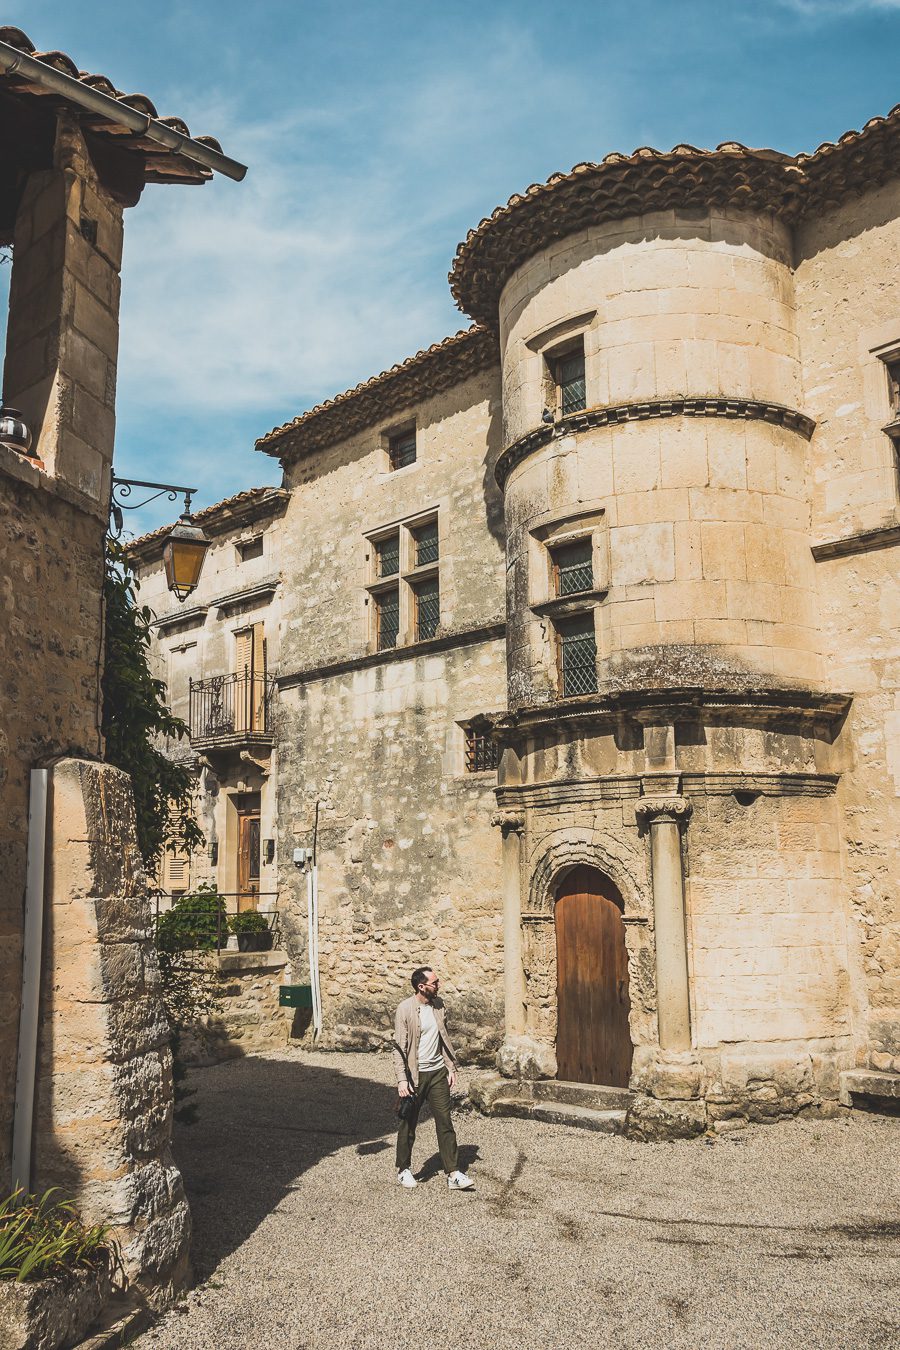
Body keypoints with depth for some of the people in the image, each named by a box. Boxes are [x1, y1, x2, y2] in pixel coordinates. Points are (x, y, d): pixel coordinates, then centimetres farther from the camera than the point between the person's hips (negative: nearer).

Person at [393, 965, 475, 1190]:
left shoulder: (438, 1004, 4)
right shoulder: (405, 1009, -14)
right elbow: (399, 1046, -13)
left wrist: (451, 1067, 10)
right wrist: (402, 1079, -18)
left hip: (438, 1072, 5)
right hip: (415, 1074, -5)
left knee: (445, 1123, 3)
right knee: (408, 1125, 9)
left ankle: (453, 1174, 7)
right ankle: (403, 1170, 27)